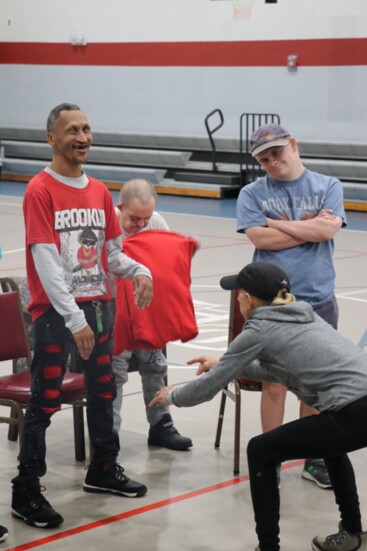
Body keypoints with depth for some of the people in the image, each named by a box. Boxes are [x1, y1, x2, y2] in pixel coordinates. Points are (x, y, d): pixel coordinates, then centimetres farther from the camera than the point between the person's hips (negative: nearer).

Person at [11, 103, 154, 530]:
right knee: (44, 402, -2)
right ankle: (26, 493, 7)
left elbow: (111, 252, 12)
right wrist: (74, 319, -22)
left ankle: (103, 471, 35)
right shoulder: (40, 191, -12)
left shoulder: (99, 191, 9)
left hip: (97, 306, 7)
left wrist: (139, 271, -9)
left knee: (103, 392, 17)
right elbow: (46, 262, -17)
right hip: (55, 312, -7)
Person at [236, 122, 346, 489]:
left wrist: (278, 223, -6)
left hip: (319, 300, 1)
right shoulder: (252, 193, 2)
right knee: (274, 384, 2)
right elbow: (259, 238, -12)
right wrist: (310, 226, -7)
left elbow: (327, 230, -11)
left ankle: (314, 459, 22)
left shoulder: (328, 186, 5)